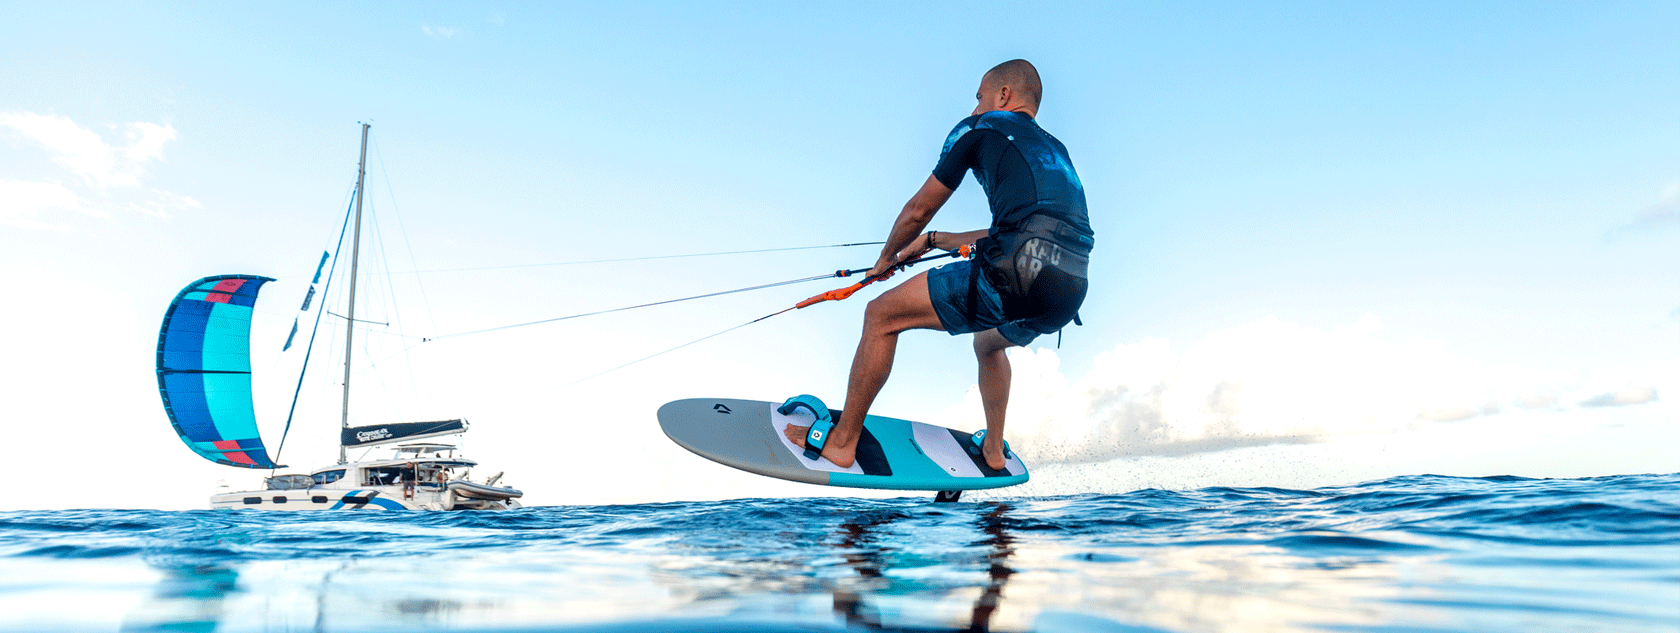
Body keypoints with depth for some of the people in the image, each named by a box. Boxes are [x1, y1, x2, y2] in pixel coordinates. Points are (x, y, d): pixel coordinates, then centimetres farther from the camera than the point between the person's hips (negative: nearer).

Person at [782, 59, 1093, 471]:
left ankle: (842, 441, 13)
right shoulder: (1056, 151, 31)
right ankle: (994, 450, 42)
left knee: (882, 315, 6)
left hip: (1017, 279, -8)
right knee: (989, 342, 39)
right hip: (1068, 298, 8)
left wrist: (886, 258, 34)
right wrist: (933, 241, 48)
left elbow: (919, 210, 14)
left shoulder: (980, 129, 12)